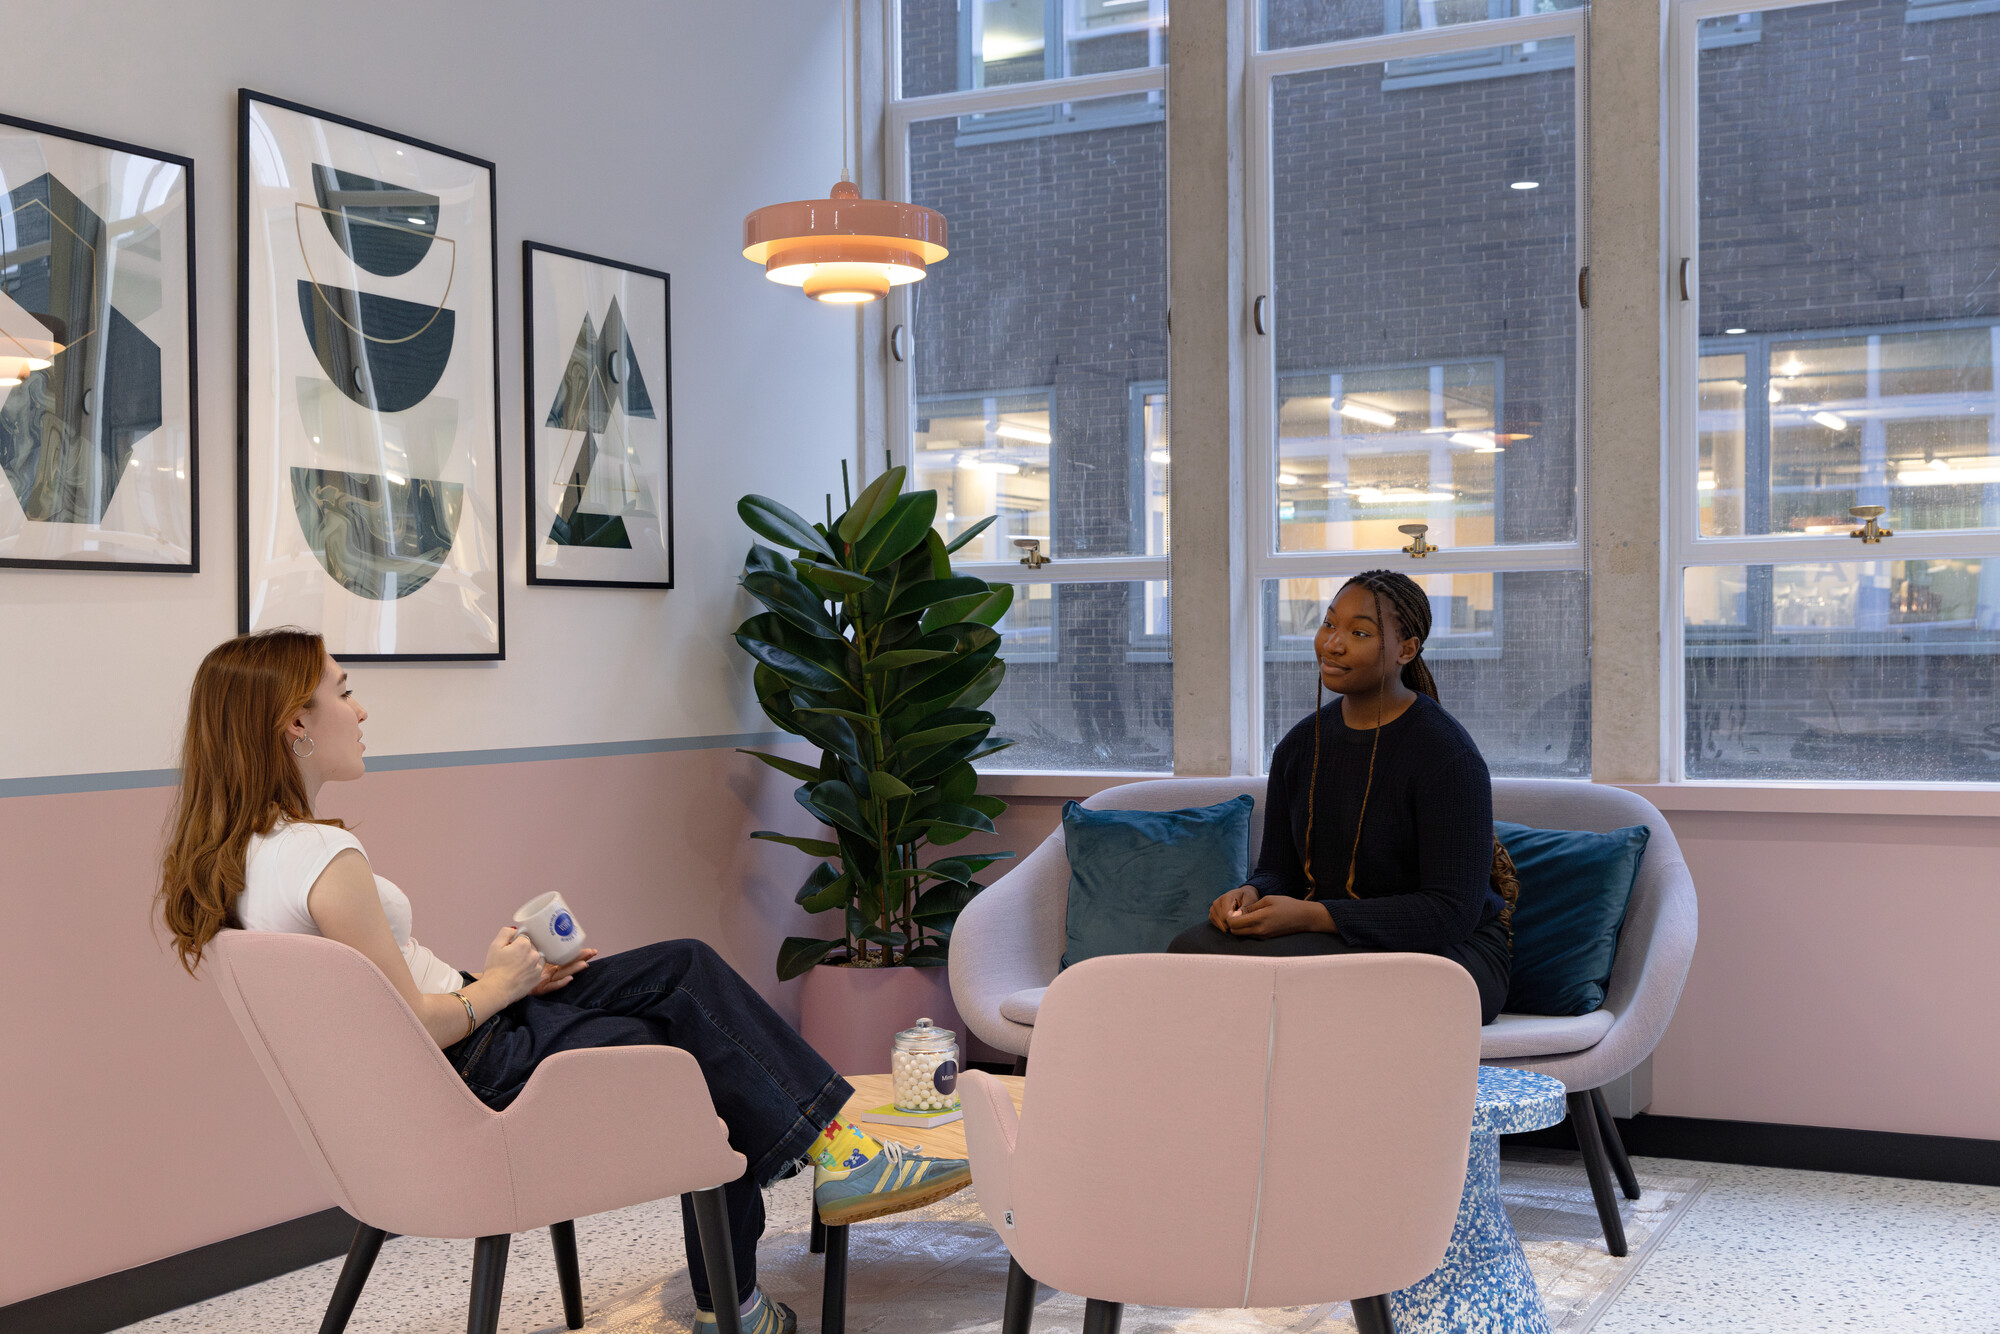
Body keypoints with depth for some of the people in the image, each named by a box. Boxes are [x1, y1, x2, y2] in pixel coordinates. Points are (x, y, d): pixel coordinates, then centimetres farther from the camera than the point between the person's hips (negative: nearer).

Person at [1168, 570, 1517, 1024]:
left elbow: (1451, 911, -18)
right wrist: (1250, 895, -11)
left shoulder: (1447, 754, -14)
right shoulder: (1299, 746, 8)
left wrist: (1310, 915, -25)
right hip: (1334, 939, 6)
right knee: (1193, 947, -21)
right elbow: (1280, 870, 16)